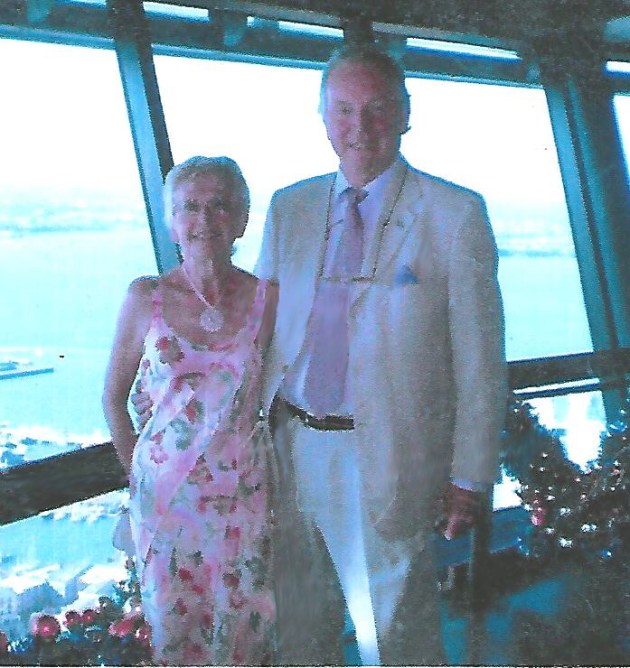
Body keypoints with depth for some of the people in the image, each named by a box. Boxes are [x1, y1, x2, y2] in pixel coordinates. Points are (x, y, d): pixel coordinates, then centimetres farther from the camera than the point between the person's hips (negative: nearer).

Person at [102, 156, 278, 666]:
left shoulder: (268, 298, -5)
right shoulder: (146, 297, -5)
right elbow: (115, 397, 6)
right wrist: (136, 469, 8)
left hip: (243, 495, 0)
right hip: (165, 493, 0)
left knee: (243, 626, 10)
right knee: (173, 626, 11)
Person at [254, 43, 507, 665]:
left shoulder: (455, 214, -7)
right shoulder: (288, 208, 6)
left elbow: (480, 359, -7)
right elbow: (260, 327, 10)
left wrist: (469, 477, -8)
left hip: (386, 461, -4)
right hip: (291, 447, 5)